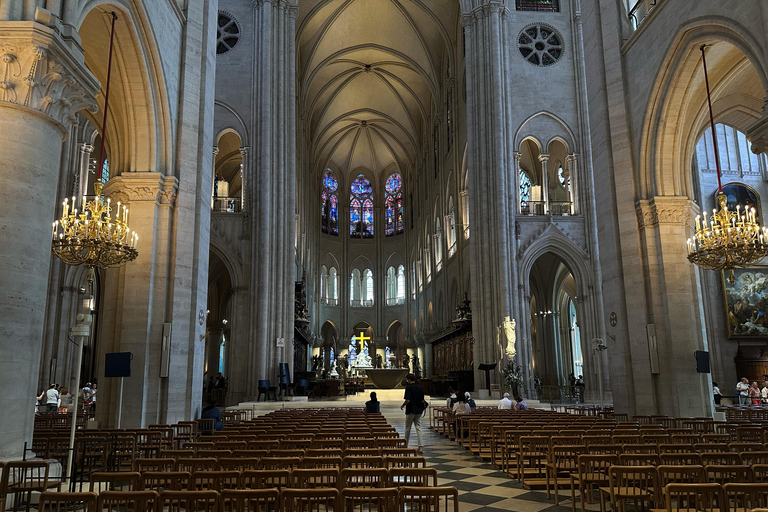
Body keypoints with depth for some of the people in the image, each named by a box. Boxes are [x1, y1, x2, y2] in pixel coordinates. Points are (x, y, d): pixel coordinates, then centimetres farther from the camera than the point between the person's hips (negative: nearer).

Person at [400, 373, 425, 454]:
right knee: (418, 428, 2)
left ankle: (406, 445, 23)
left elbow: (407, 400, -19)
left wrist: (402, 406, -2)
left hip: (410, 411, -5)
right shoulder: (420, 387, 6)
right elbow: (422, 400, 8)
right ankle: (420, 448, -4)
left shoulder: (408, 387, -13)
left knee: (408, 428, 10)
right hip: (419, 411, 5)